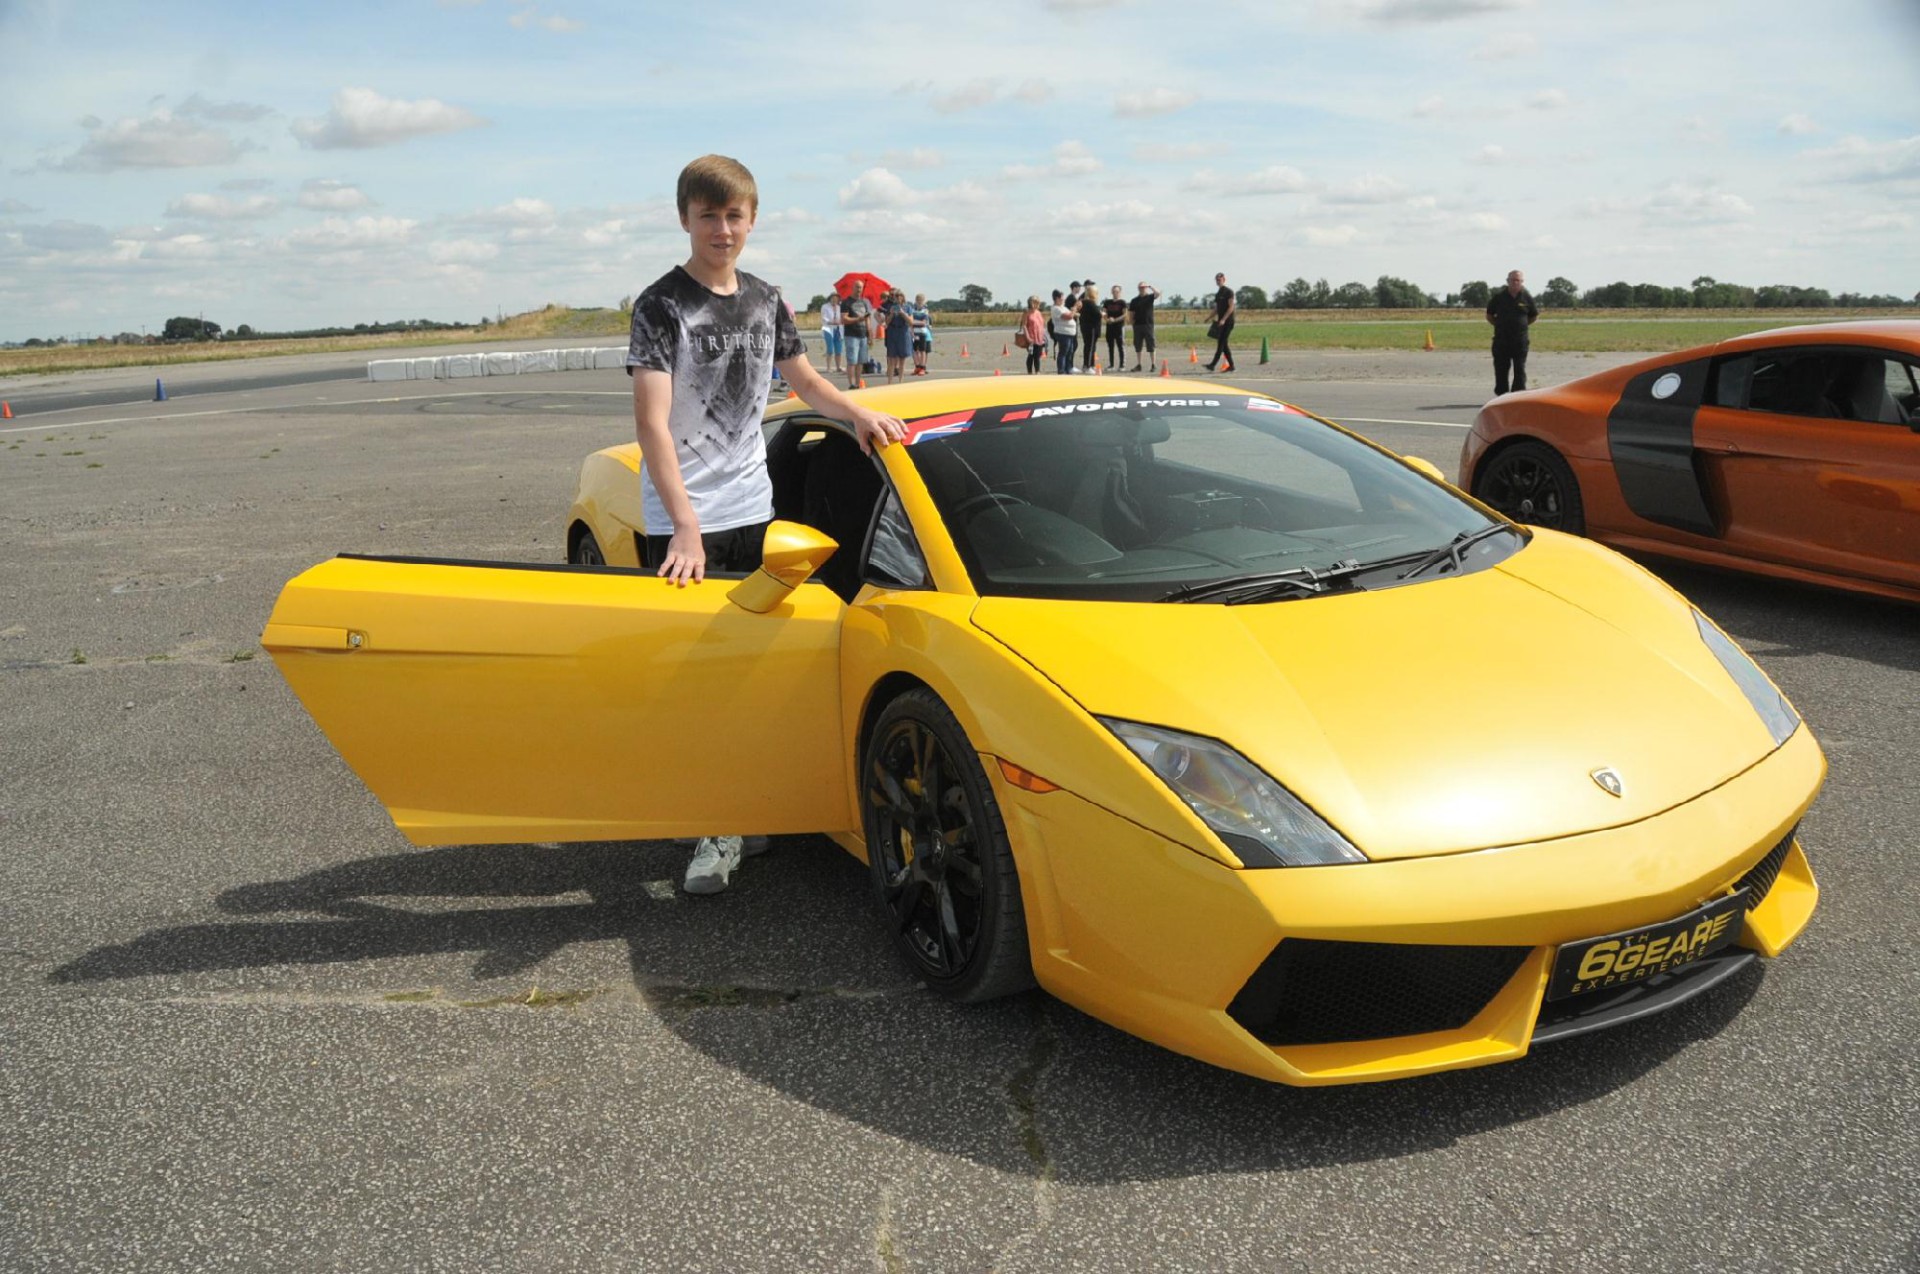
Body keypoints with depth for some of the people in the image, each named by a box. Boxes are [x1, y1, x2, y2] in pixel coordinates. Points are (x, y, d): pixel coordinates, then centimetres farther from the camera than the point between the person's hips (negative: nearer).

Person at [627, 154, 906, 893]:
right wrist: (685, 525, -26)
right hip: (680, 525, -6)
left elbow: (804, 381, 24)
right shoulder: (661, 306, -7)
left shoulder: (764, 301, 11)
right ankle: (714, 831, 0)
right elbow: (651, 423, -16)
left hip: (752, 512, 6)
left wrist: (859, 415, 3)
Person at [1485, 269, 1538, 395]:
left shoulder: (1526, 298, 3)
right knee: (1501, 368, 3)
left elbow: (1534, 315, 16)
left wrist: (1523, 325, 8)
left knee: (1519, 369, 0)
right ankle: (1500, 394, 11)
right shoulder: (1498, 297, 2)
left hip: (1520, 339, 0)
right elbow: (1489, 315, 12)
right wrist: (1500, 325, 4)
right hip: (1501, 339, 0)